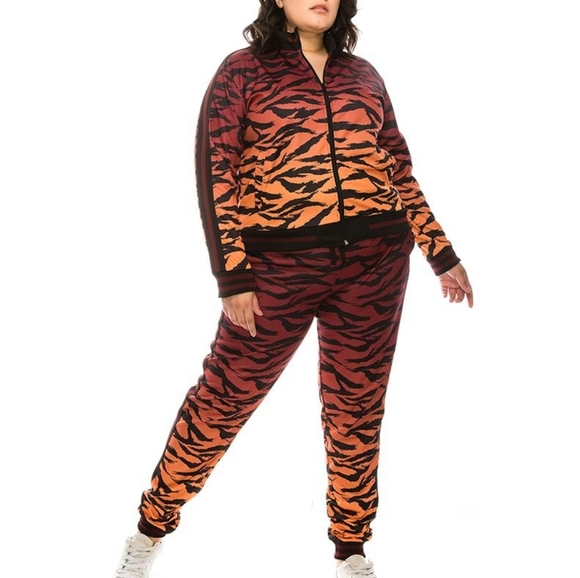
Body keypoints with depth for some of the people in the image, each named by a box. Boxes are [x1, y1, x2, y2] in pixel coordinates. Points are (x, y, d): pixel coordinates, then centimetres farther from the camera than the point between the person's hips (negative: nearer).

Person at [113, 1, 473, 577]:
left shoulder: (363, 75, 14)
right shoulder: (243, 70, 2)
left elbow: (399, 169, 17)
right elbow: (216, 171, -4)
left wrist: (441, 254, 14)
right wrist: (233, 276, -11)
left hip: (375, 261, 4)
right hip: (280, 263, -3)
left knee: (357, 405, 9)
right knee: (224, 397, 2)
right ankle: (151, 528, 22)